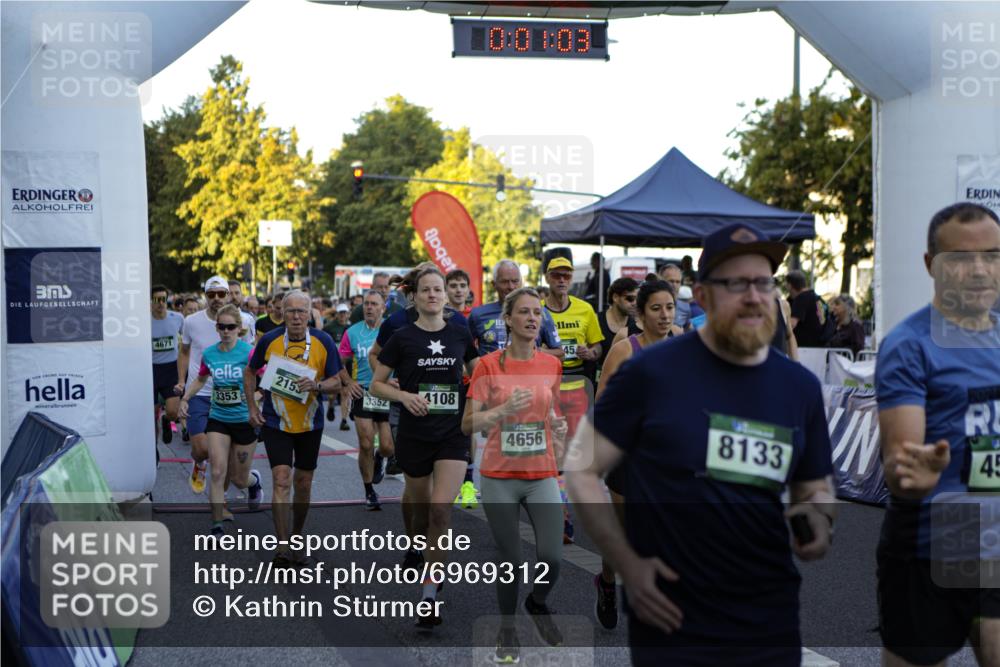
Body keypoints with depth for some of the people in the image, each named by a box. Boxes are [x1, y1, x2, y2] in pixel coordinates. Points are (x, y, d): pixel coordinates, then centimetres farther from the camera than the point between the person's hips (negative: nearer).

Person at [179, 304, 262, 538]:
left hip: (244, 420, -3)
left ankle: (254, 480, 46)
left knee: (239, 479, 8)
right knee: (218, 473, -9)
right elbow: (200, 379, 21)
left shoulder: (249, 353, -13)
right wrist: (185, 398, 9)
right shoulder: (209, 354, 2)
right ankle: (217, 527, -1)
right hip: (218, 419, 3)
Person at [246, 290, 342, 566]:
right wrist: (252, 407, 2)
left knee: (303, 483, 12)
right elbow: (249, 373, 9)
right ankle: (282, 547, -13)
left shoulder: (324, 341, -7)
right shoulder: (269, 340, -7)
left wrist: (316, 385, -23)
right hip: (275, 422, -2)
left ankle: (296, 539, 30)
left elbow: (336, 382, -3)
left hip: (310, 423, 2)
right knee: (281, 480, -13)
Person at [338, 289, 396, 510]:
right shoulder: (352, 332, 3)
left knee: (387, 447, 0)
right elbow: (341, 363, 12)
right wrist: (348, 382, -4)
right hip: (363, 392, 1)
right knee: (366, 445, -2)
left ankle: (379, 459, 39)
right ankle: (369, 492, 14)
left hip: (389, 394, -1)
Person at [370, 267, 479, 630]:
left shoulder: (459, 334, 3)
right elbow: (376, 384, 0)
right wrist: (404, 395, -17)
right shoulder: (402, 337, -4)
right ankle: (415, 544, 49)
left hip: (453, 434, 0)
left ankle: (430, 594, -10)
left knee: (441, 508, -13)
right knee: (419, 502, 14)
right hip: (415, 433, 0)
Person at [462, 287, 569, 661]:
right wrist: (503, 410, -21)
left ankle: (537, 604, 25)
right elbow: (468, 424, -8)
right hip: (499, 478, -2)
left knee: (551, 557, -8)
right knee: (511, 560, 3)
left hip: (542, 476, 2)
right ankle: (507, 628, 28)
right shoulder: (489, 365, -6)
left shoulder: (552, 365, 3)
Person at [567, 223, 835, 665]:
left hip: (772, 626, 5)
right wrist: (627, 565, -12)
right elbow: (582, 470, -5)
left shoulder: (800, 387, 6)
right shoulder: (652, 372, -8)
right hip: (672, 626, -4)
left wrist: (820, 519, -4)